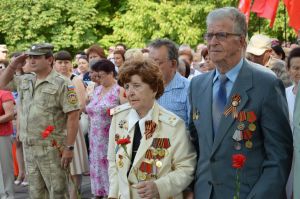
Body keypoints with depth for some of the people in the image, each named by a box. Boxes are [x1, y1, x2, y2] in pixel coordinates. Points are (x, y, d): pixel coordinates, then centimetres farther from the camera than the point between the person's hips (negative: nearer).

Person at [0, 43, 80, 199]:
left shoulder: (62, 84, -10)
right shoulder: (25, 81, 11)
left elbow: (73, 117, -14)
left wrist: (69, 147, -18)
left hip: (51, 149, -7)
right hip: (29, 148, 7)